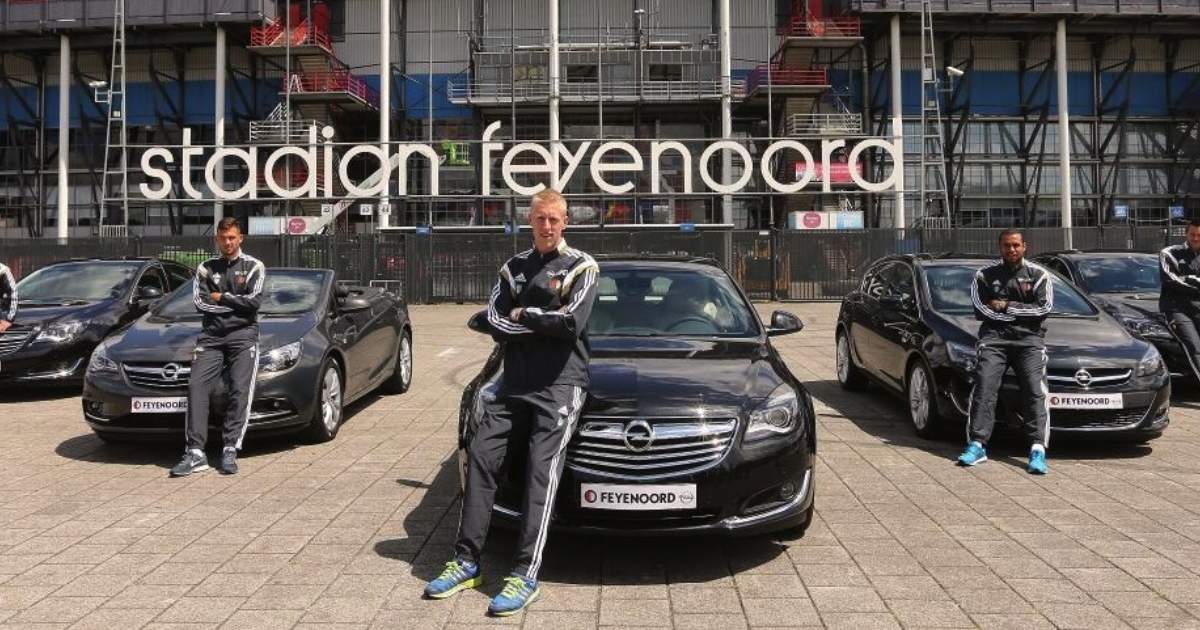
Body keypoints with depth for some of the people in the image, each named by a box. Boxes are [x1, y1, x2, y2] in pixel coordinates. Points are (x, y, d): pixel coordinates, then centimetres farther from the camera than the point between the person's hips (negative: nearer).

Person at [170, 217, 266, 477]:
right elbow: (199, 302, 4)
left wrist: (221, 298, 2)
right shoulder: (206, 268, 18)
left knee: (240, 390, -15)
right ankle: (195, 453, -17)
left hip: (243, 335, -2)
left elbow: (254, 301, -5)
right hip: (211, 337, 3)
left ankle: (230, 451, -13)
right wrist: (236, 304, -2)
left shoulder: (253, 266, 9)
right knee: (197, 385, -14)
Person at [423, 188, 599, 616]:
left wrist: (523, 316, -3)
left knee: (541, 470, -14)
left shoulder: (580, 267, 1)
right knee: (481, 456, -3)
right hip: (514, 383, 5)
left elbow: (572, 323, -14)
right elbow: (495, 324, 5)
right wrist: (544, 325, -7)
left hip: (559, 384, -5)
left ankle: (526, 575, -12)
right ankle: (466, 562, 4)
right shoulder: (514, 267, 16)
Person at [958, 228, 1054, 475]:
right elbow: (981, 310, 1)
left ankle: (1038, 449, -20)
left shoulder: (1038, 274, 14)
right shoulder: (985, 275, 14)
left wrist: (1007, 307, 0)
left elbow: (1044, 308, 1)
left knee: (1034, 390, -15)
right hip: (994, 335, 0)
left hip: (1029, 337, 0)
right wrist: (1021, 313, -2)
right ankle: (976, 445, -20)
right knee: (984, 385, -17)